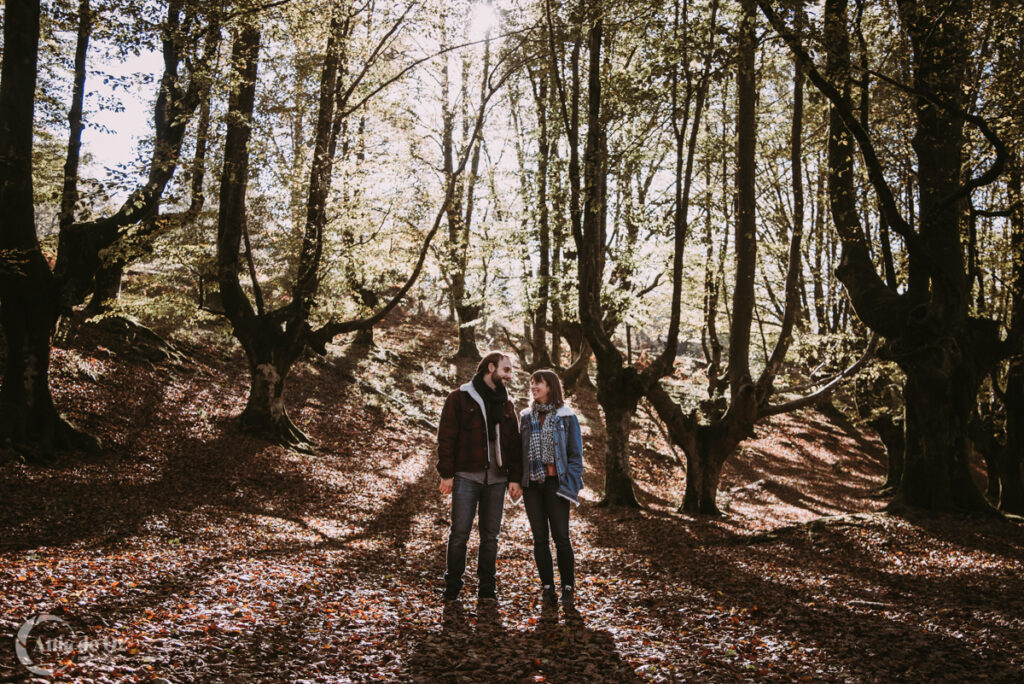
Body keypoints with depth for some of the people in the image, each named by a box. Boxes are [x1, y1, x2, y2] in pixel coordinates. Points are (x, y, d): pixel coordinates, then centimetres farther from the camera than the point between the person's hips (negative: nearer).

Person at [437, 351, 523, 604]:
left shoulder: (507, 405, 17)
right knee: (460, 533, -5)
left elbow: (514, 443, 16)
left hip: (496, 478, 4)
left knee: (490, 535, 6)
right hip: (467, 476, -4)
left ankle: (486, 588, 14)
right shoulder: (460, 398, 3)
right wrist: (446, 474, -8)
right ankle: (452, 587, 7)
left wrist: (515, 478, 7)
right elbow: (446, 438, -1)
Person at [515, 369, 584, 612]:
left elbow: (575, 454, 0)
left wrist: (569, 484, -9)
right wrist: (518, 480, 4)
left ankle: (568, 589, 3)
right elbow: (520, 450, 15)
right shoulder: (526, 417, 12)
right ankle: (547, 588, 15)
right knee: (540, 538, 7)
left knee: (561, 538, -5)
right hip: (532, 484, 4)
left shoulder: (566, 417, 0)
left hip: (556, 483, -4)